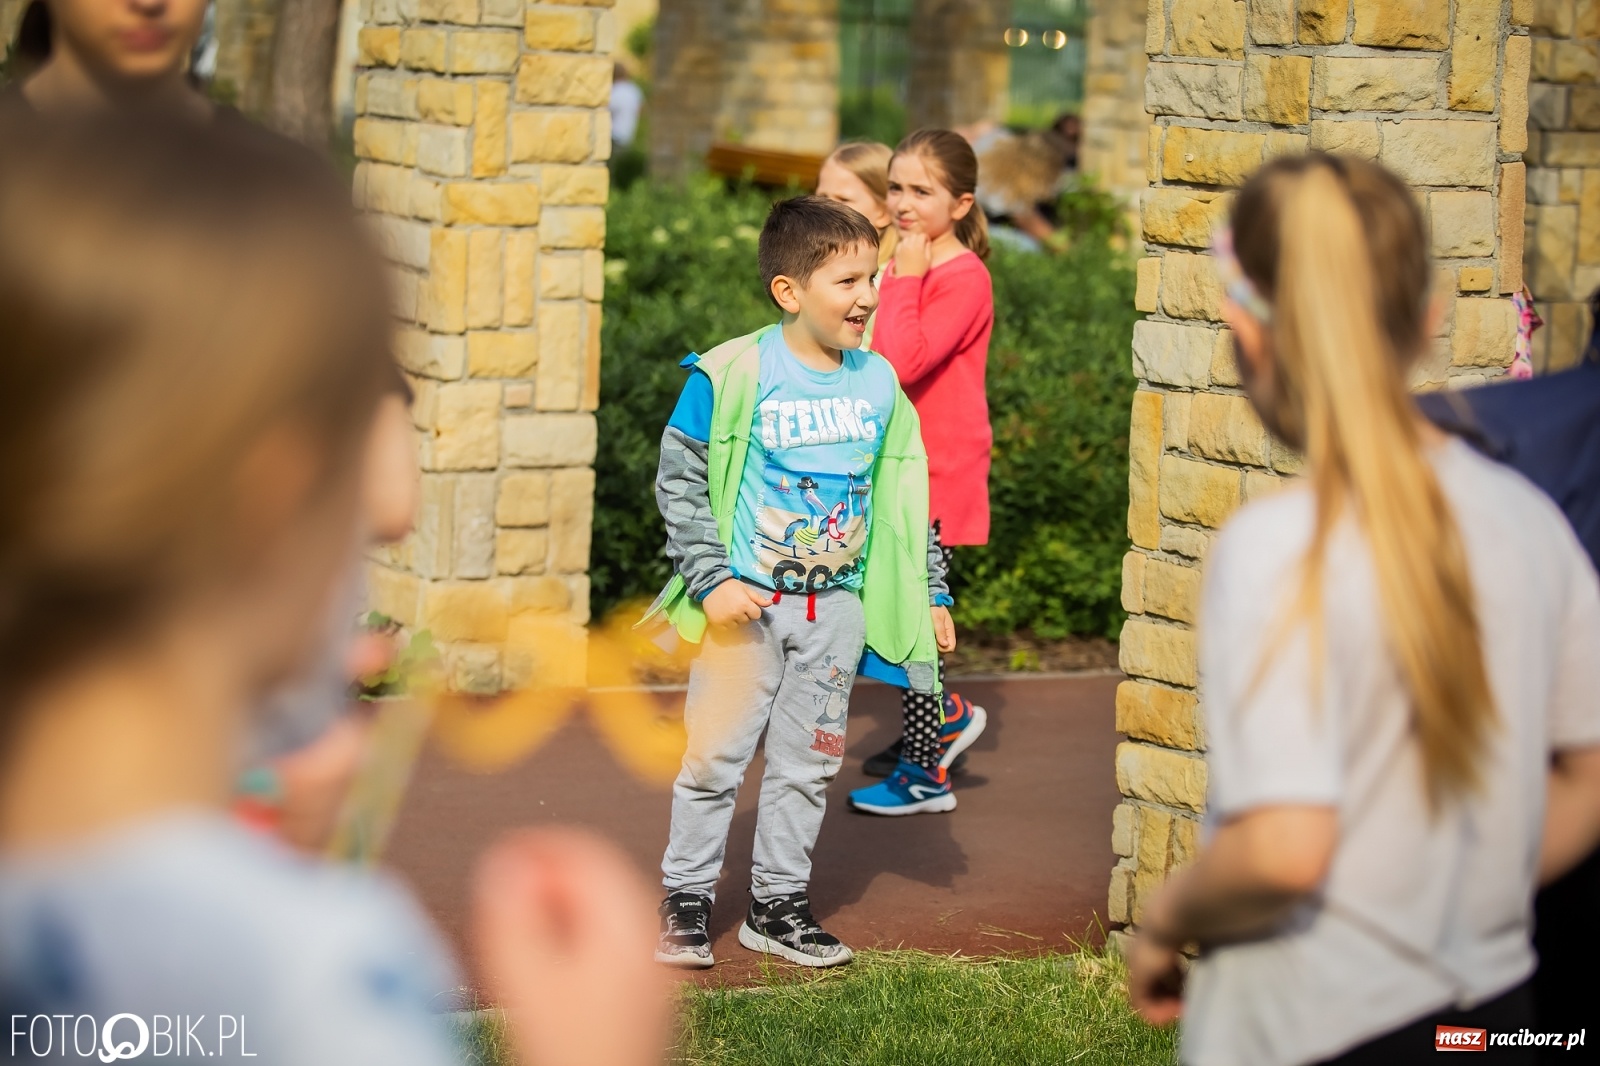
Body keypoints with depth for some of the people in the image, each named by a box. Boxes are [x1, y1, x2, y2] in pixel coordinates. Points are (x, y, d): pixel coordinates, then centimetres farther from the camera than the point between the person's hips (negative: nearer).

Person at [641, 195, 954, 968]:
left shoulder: (879, 384, 3)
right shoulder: (731, 376, -12)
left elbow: (905, 498, 12)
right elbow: (679, 479, -9)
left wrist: (930, 593, 12)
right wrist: (710, 580, -15)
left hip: (837, 607, 4)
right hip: (748, 602, -4)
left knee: (809, 760, 10)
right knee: (715, 756, 2)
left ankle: (778, 904, 23)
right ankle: (686, 898, 16)